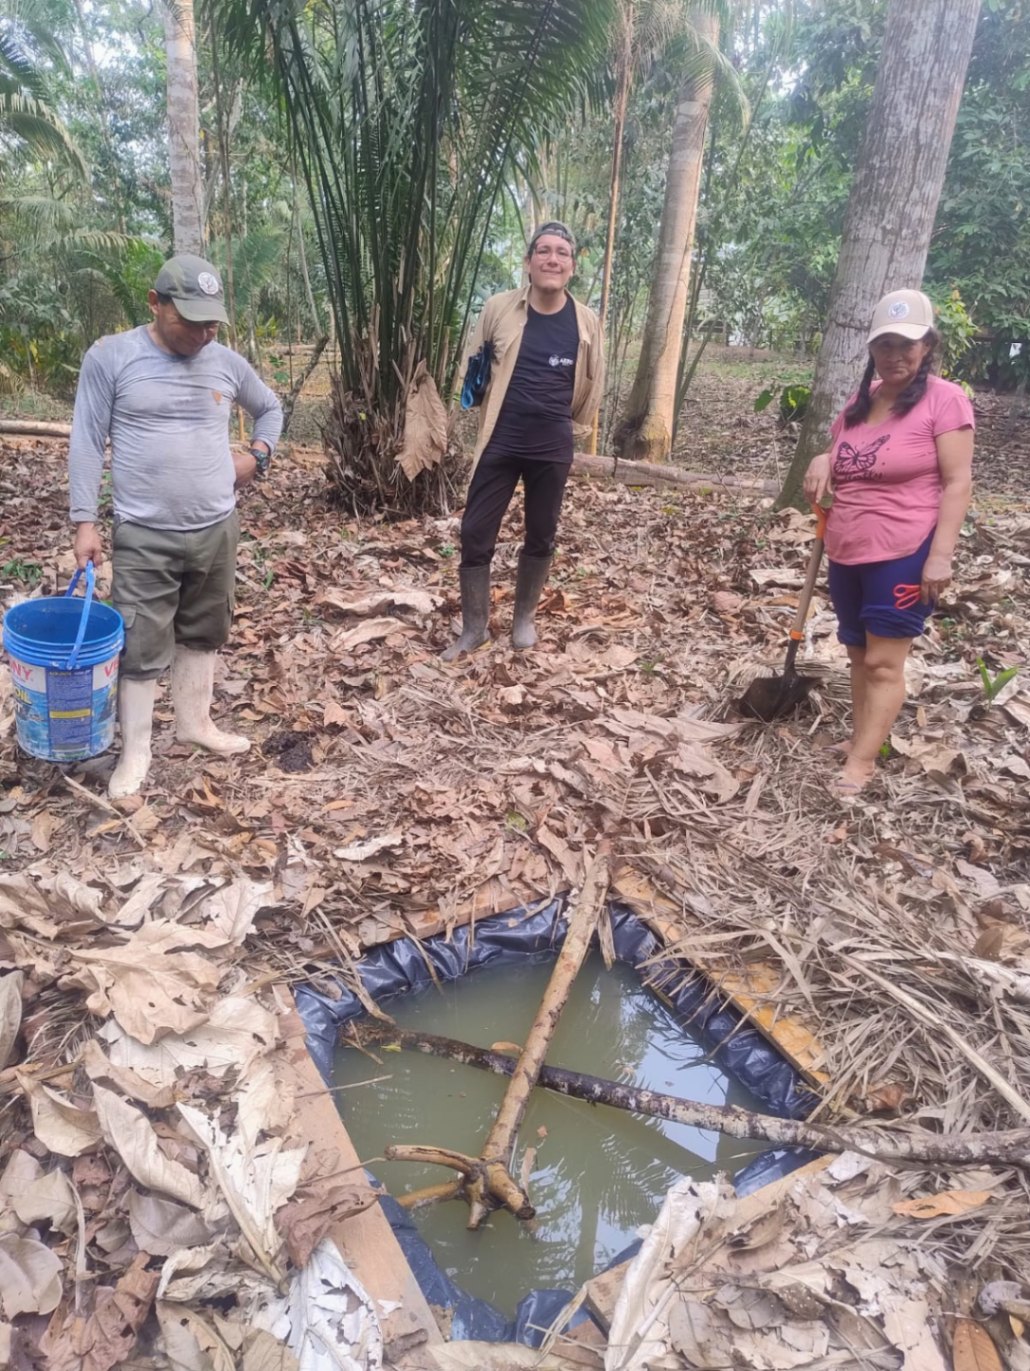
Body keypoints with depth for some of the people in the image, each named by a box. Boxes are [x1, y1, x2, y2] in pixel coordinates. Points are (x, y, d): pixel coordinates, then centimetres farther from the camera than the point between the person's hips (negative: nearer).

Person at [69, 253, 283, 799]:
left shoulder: (227, 362, 4)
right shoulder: (110, 357, -7)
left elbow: (271, 409, 22)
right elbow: (87, 444, -5)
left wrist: (257, 455, 5)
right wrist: (85, 521, -9)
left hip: (217, 530, 4)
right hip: (143, 537, -4)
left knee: (203, 633, 17)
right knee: (141, 648, 0)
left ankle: (194, 721, 35)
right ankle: (135, 751, 15)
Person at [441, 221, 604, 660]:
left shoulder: (586, 322, -1)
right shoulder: (498, 308, -4)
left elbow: (592, 384, 13)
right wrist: (489, 419, 10)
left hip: (553, 450, 1)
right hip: (499, 445, -1)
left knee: (541, 538, 11)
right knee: (475, 534, -2)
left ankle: (524, 618, 30)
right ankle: (474, 627, 14)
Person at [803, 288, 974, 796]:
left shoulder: (944, 399, -8)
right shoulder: (860, 401, 10)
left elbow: (957, 483, -12)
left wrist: (940, 555, -19)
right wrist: (823, 462, 0)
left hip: (905, 557, -7)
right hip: (847, 555, 7)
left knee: (884, 662, -2)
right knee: (858, 654, 14)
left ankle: (860, 762, 4)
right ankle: (860, 738, 28)